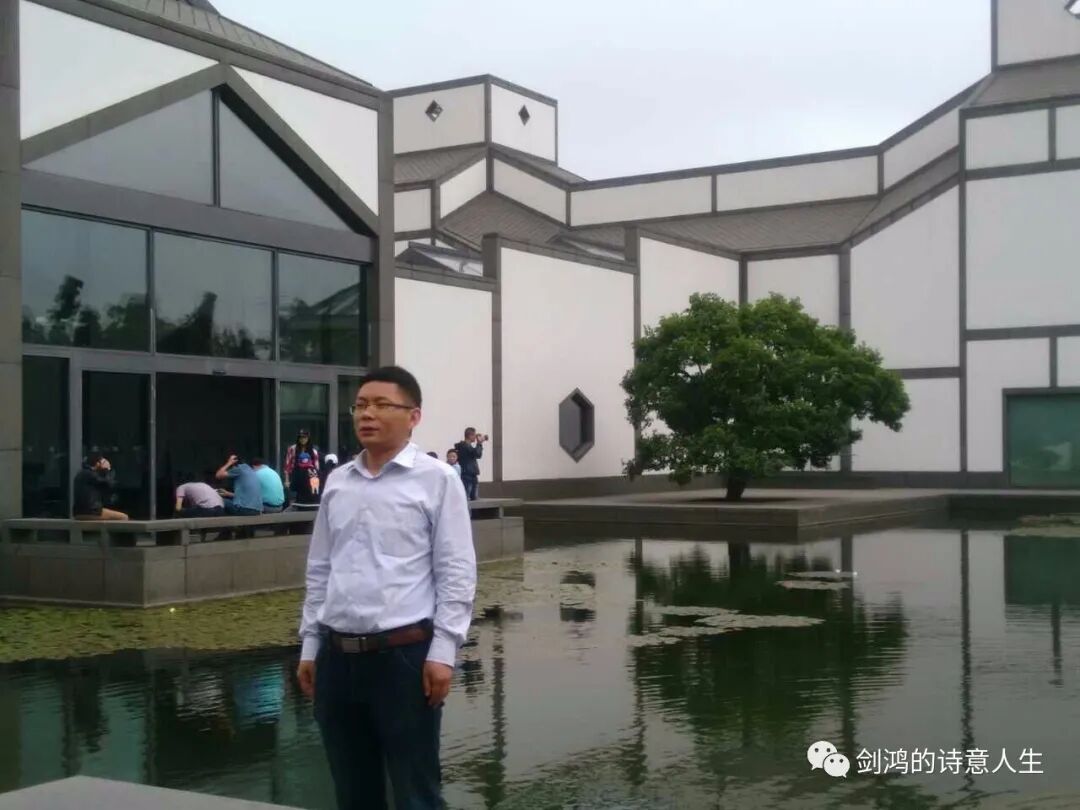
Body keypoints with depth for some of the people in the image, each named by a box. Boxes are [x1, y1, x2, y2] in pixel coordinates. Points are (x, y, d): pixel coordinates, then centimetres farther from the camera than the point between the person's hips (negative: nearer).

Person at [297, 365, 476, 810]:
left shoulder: (436, 479, -3)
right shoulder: (336, 482, 12)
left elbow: (456, 573, -6)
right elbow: (319, 570, 16)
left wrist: (443, 651, -12)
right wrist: (309, 646, 13)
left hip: (404, 653, -5)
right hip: (338, 656, 5)